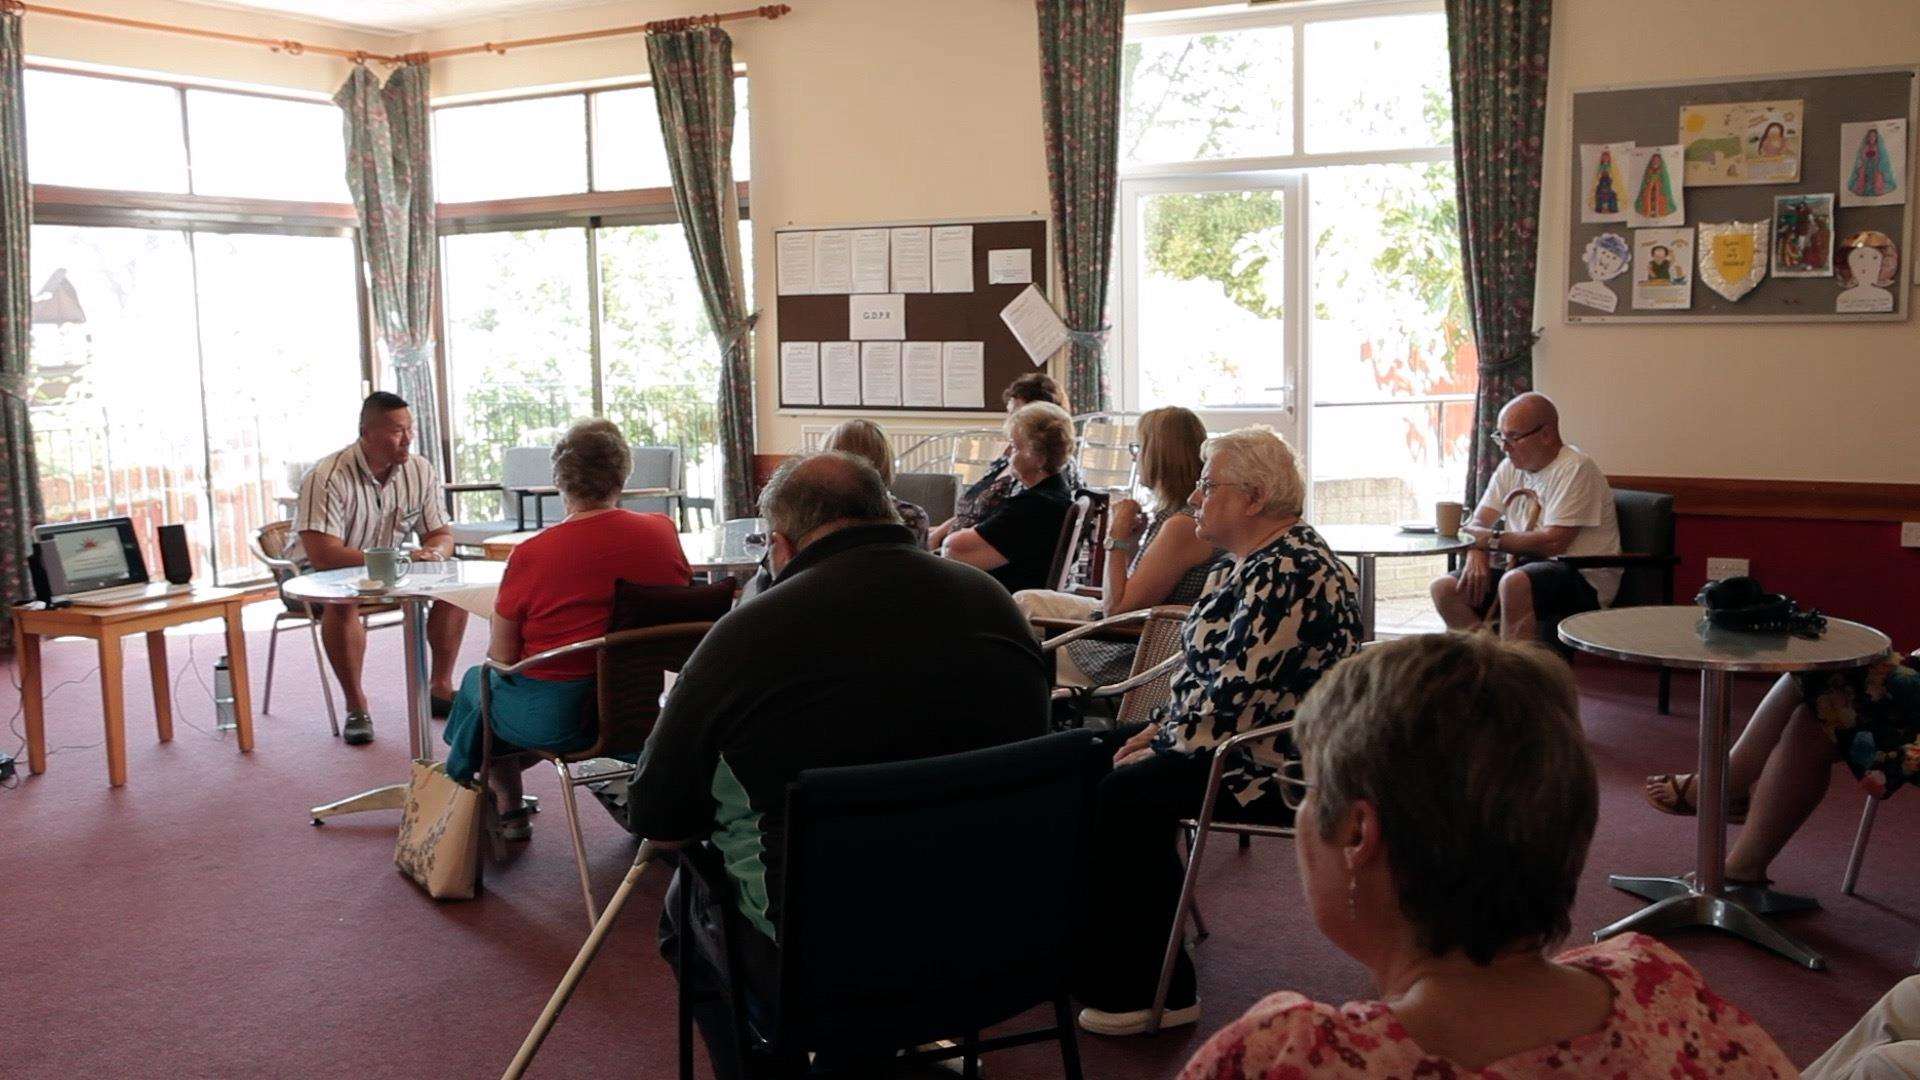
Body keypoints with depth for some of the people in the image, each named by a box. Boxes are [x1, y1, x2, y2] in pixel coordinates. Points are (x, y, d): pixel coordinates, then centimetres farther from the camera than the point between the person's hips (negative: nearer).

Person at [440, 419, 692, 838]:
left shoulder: (531, 554, -17)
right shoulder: (663, 532, -6)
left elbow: (502, 658, -9)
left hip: (554, 718, -4)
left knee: (477, 680, 28)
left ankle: (509, 811, 38)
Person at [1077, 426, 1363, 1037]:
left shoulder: (1289, 573, -22)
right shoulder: (1247, 564, 12)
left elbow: (1234, 697, -25)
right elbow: (1202, 666, 17)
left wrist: (1162, 749, -14)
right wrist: (1158, 730, 5)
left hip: (1277, 763, -11)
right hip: (1230, 740, 11)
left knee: (1123, 793, -22)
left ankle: (1156, 993, -10)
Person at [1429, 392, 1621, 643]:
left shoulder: (1576, 469, -11)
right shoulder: (1510, 469, 14)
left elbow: (1554, 542, -19)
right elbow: (1478, 523, 10)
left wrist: (1493, 539, -10)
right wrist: (1477, 554, -13)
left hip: (1584, 583, -8)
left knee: (1515, 583, -37)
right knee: (1444, 589, -9)